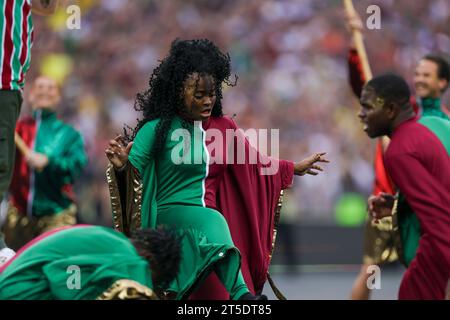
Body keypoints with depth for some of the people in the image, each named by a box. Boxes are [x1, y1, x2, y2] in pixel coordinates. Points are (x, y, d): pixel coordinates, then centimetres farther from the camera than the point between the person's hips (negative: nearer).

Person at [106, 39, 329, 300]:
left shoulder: (223, 127, 11)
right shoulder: (158, 128, -4)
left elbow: (254, 163, 24)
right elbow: (133, 169, -9)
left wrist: (295, 169, 30)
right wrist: (122, 165, -31)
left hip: (211, 215, 5)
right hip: (173, 212, -5)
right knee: (211, 222, -35)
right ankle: (241, 294, -51)